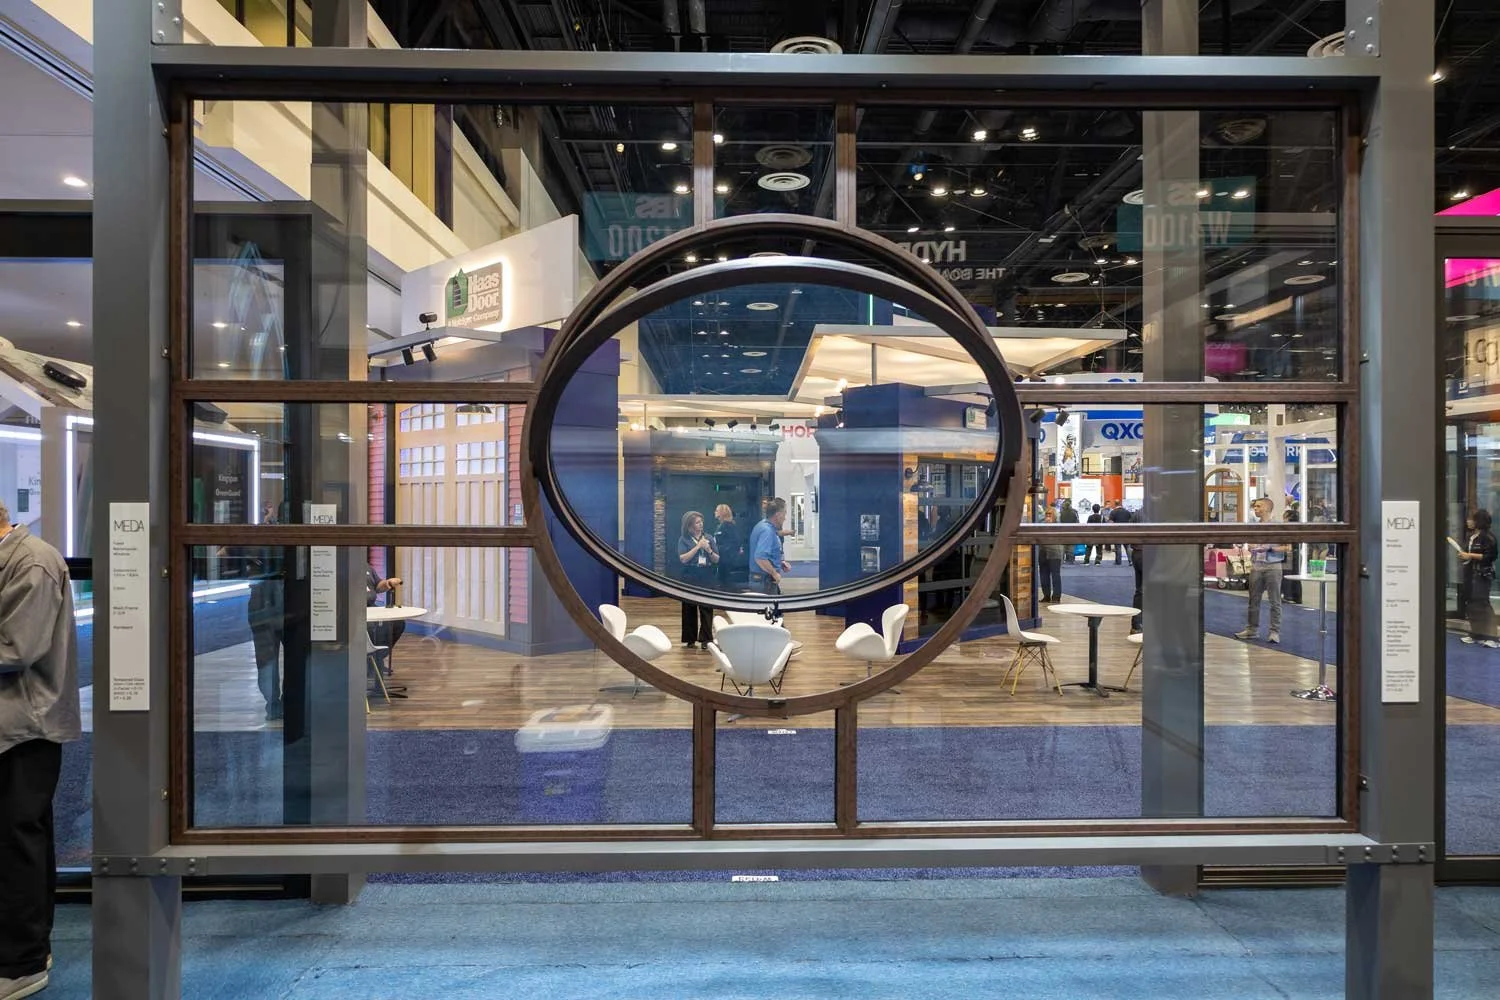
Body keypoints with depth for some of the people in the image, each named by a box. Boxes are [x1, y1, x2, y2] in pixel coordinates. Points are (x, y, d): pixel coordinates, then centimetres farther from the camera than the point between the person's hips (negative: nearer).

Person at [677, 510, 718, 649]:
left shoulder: (709, 538, 7)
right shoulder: (684, 539, 1)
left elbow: (717, 559, 7)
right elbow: (683, 558, -11)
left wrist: (708, 550, -12)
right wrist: (698, 546, -12)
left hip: (707, 579, 2)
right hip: (690, 579, -1)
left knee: (707, 609, -3)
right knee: (689, 609, 3)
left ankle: (706, 640, 0)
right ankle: (690, 640, 12)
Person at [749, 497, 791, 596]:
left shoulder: (763, 526, 10)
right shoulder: (767, 531, -21)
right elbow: (760, 558, -32)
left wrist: (781, 562, 11)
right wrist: (775, 574, -22)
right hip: (765, 581, -10)